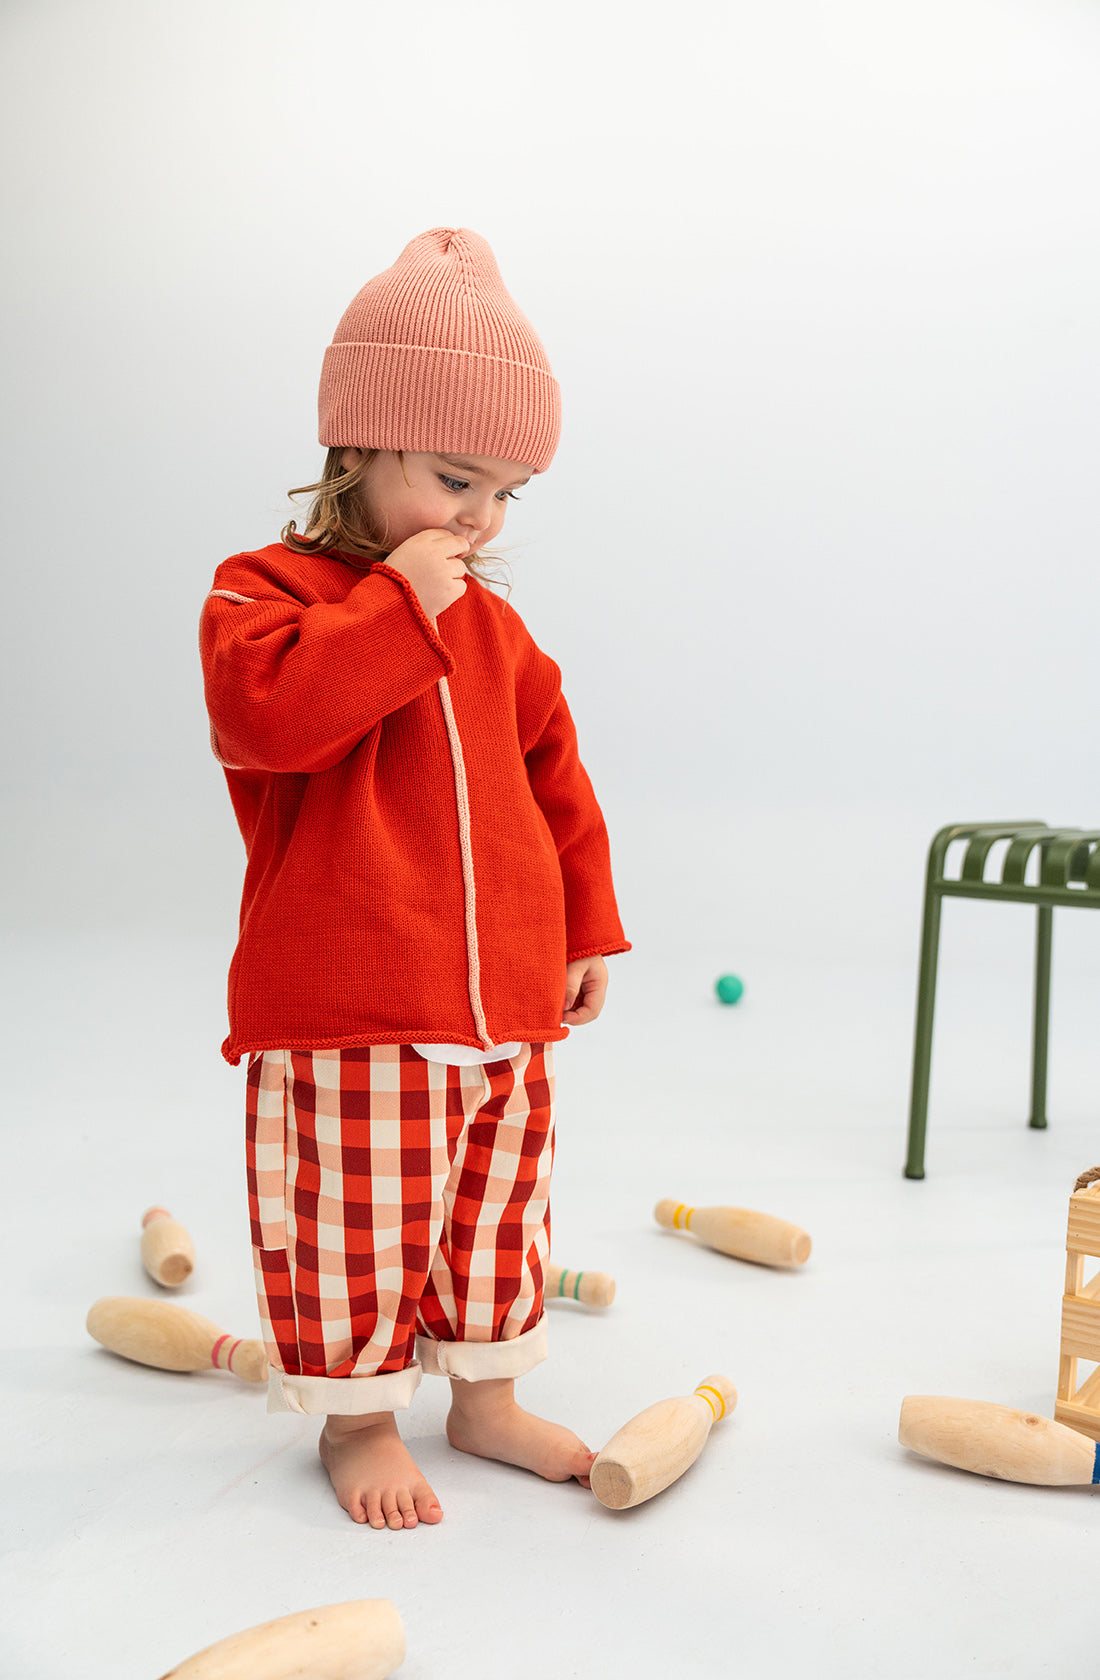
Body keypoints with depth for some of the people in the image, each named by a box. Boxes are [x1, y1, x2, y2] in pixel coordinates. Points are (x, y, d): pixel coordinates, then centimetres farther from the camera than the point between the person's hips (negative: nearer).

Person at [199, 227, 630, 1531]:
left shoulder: (492, 627, 11)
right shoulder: (265, 589, -6)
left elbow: (555, 778, 17)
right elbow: (265, 710, -27)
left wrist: (586, 927, 16)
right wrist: (401, 605, -22)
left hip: (506, 1006, 6)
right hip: (345, 1014, -6)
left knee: (495, 1211, 17)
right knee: (358, 1222, 5)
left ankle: (485, 1398, 36)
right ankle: (358, 1418, 27)